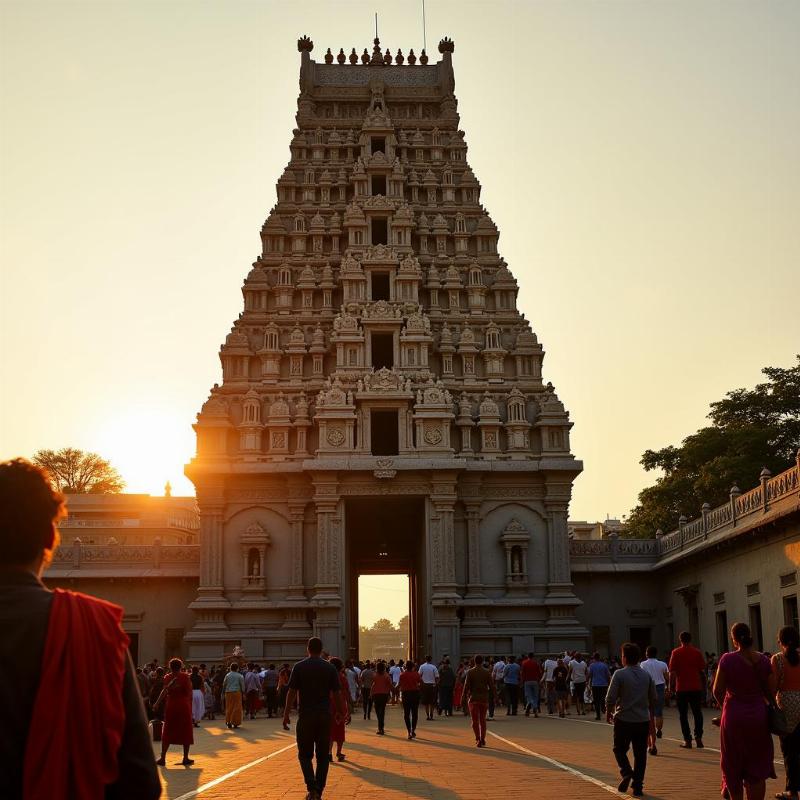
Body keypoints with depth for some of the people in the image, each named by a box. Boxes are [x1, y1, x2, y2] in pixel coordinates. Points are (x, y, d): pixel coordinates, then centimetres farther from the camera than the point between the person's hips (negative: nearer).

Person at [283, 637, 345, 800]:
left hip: (306, 716, -1)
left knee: (305, 754, 8)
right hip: (325, 716, 2)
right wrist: (340, 712, 14)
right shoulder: (330, 668, 1)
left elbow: (292, 692, -5)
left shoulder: (299, 667, -3)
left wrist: (286, 714, 0)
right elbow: (337, 693, 2)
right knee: (323, 755, 11)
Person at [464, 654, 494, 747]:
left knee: (475, 720, 1)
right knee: (483, 720, 13)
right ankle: (482, 740, 14)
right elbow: (491, 686, 0)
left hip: (473, 698, -2)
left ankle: (478, 739, -14)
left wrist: (465, 695, 2)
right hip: (484, 698, 2)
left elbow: (466, 685, -6)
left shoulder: (470, 672, -4)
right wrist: (491, 695, 10)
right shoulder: (487, 672, 1)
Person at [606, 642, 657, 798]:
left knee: (620, 749, 13)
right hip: (643, 721, 4)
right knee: (640, 753, 9)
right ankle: (638, 787, 8)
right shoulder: (647, 675, 5)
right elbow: (653, 699, 12)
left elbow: (610, 698, -12)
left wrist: (608, 713, 6)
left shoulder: (619, 674, -9)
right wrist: (651, 719, 23)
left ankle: (626, 772, -11)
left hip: (623, 720, -3)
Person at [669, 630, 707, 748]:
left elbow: (672, 672, -5)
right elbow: (702, 671, 5)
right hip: (696, 688, 2)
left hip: (681, 688, -2)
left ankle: (687, 740, 1)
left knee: (683, 714, 4)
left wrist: (671, 686, 2)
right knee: (697, 713, 10)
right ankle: (698, 737, -1)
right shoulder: (697, 652, 3)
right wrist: (704, 685, 14)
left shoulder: (676, 653, -3)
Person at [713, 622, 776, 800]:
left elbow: (717, 690, -8)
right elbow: (771, 691, 0)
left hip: (734, 717, -2)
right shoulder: (763, 659, -4)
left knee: (734, 765, 13)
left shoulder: (728, 659, -12)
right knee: (757, 767, 9)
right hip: (758, 715, 2)